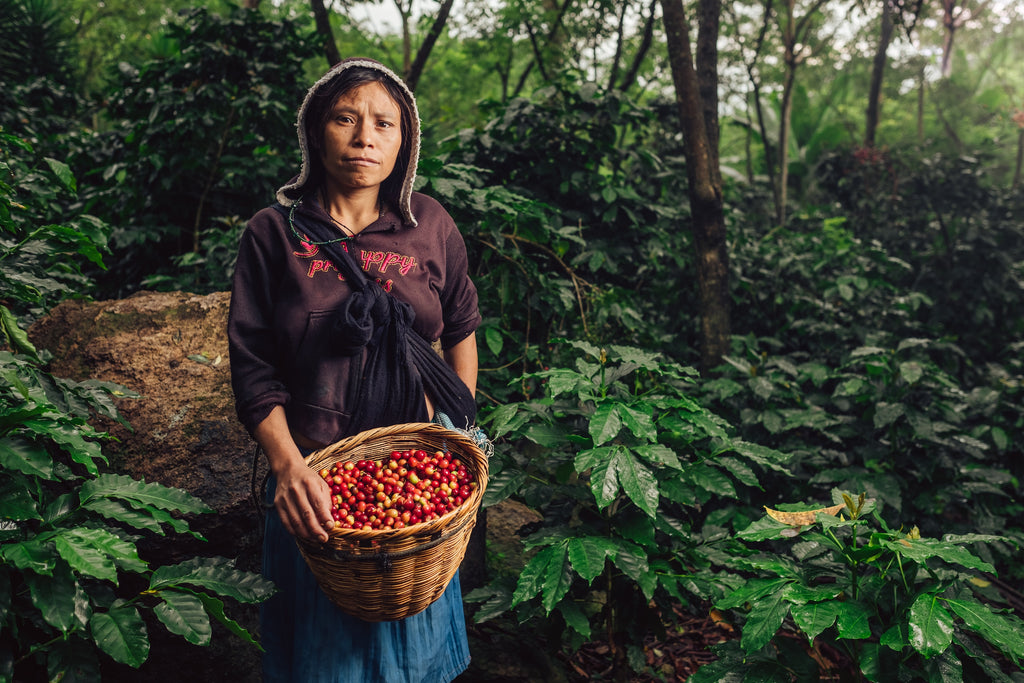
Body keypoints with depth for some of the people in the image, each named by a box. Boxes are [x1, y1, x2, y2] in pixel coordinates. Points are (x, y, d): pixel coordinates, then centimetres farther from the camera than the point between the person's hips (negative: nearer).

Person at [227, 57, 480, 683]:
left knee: (413, 624, 22)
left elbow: (460, 328, 9)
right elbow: (253, 368, -10)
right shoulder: (274, 233, -8)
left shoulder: (431, 227, -3)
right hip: (312, 477, -1)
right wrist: (288, 465, -23)